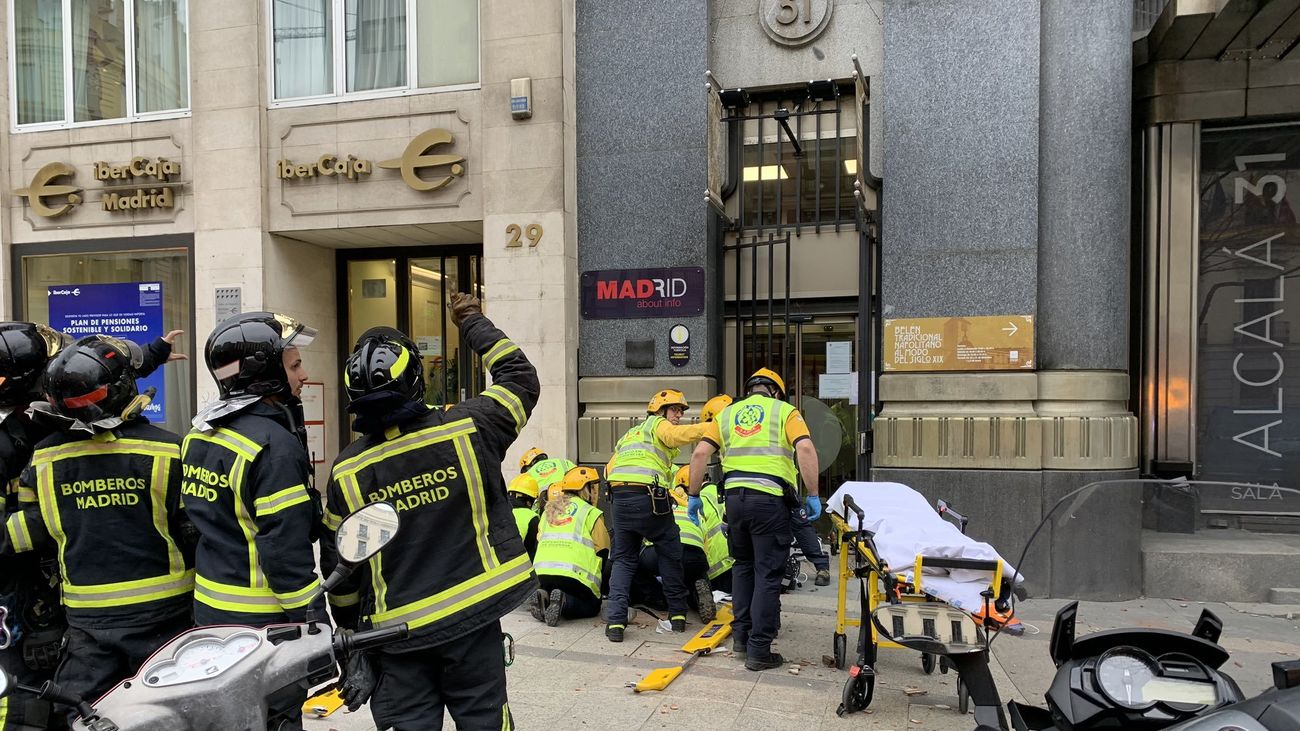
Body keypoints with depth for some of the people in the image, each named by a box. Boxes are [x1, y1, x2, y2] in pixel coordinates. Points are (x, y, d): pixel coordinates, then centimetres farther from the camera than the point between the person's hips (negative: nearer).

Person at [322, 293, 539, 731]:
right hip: (472, 616, -1)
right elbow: (521, 378, 2)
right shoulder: (465, 430, -14)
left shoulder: (347, 470, -7)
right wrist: (474, 323, 13)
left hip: (396, 629, 1)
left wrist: (350, 628, 17)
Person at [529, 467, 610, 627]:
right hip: (573, 575, -6)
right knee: (593, 606, 14)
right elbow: (603, 552, 2)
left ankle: (544, 597, -1)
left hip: (542, 573, 6)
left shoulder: (548, 511, 21)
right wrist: (597, 587, 15)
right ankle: (564, 602, -14)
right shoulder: (591, 513, 2)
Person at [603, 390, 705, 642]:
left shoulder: (629, 434, 29)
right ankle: (678, 614, 19)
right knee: (670, 556, 12)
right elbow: (676, 435, -17)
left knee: (624, 560, 12)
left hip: (620, 498, 6)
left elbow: (610, 469, 23)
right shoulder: (657, 424, 7)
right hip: (649, 499, -6)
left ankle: (615, 621, 0)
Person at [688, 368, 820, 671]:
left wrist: (695, 495, 14)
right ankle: (759, 649, 7)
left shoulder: (727, 414, 19)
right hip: (770, 498, -4)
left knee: (743, 566, 22)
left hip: (735, 496, 4)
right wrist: (813, 495, -5)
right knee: (767, 574, 4)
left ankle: (741, 635, 26)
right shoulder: (784, 411, 9)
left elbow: (700, 454, 8)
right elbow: (805, 449, -8)